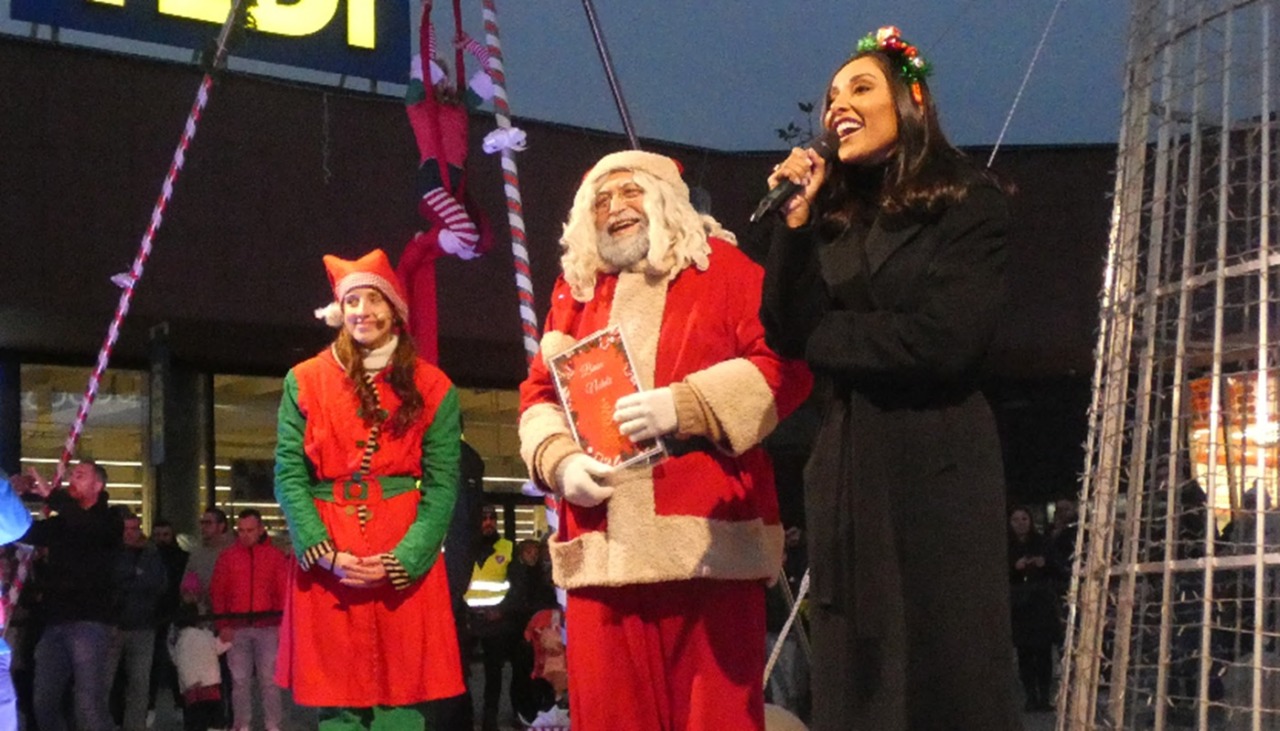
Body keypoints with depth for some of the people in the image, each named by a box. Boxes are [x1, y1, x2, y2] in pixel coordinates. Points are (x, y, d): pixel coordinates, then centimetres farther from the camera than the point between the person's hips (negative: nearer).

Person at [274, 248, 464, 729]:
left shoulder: (431, 388, 5)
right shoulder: (304, 381, 7)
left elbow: (442, 484, 1)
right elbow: (289, 475, 3)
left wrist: (402, 558, -13)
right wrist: (324, 553, -11)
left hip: (405, 562, 0)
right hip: (325, 563, 1)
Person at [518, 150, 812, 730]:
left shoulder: (722, 268, 7)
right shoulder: (575, 289, 20)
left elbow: (783, 365, -4)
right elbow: (539, 394, 18)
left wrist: (683, 405, -15)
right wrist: (562, 462, -3)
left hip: (706, 537, -3)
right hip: (603, 544, 4)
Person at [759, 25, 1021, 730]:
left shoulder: (968, 203, -1)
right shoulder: (834, 222, 14)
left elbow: (946, 341, -13)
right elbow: (786, 332, 1)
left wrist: (827, 338, -2)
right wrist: (797, 217, -5)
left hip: (936, 466, -5)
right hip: (845, 468, 5)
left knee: (945, 671, -3)